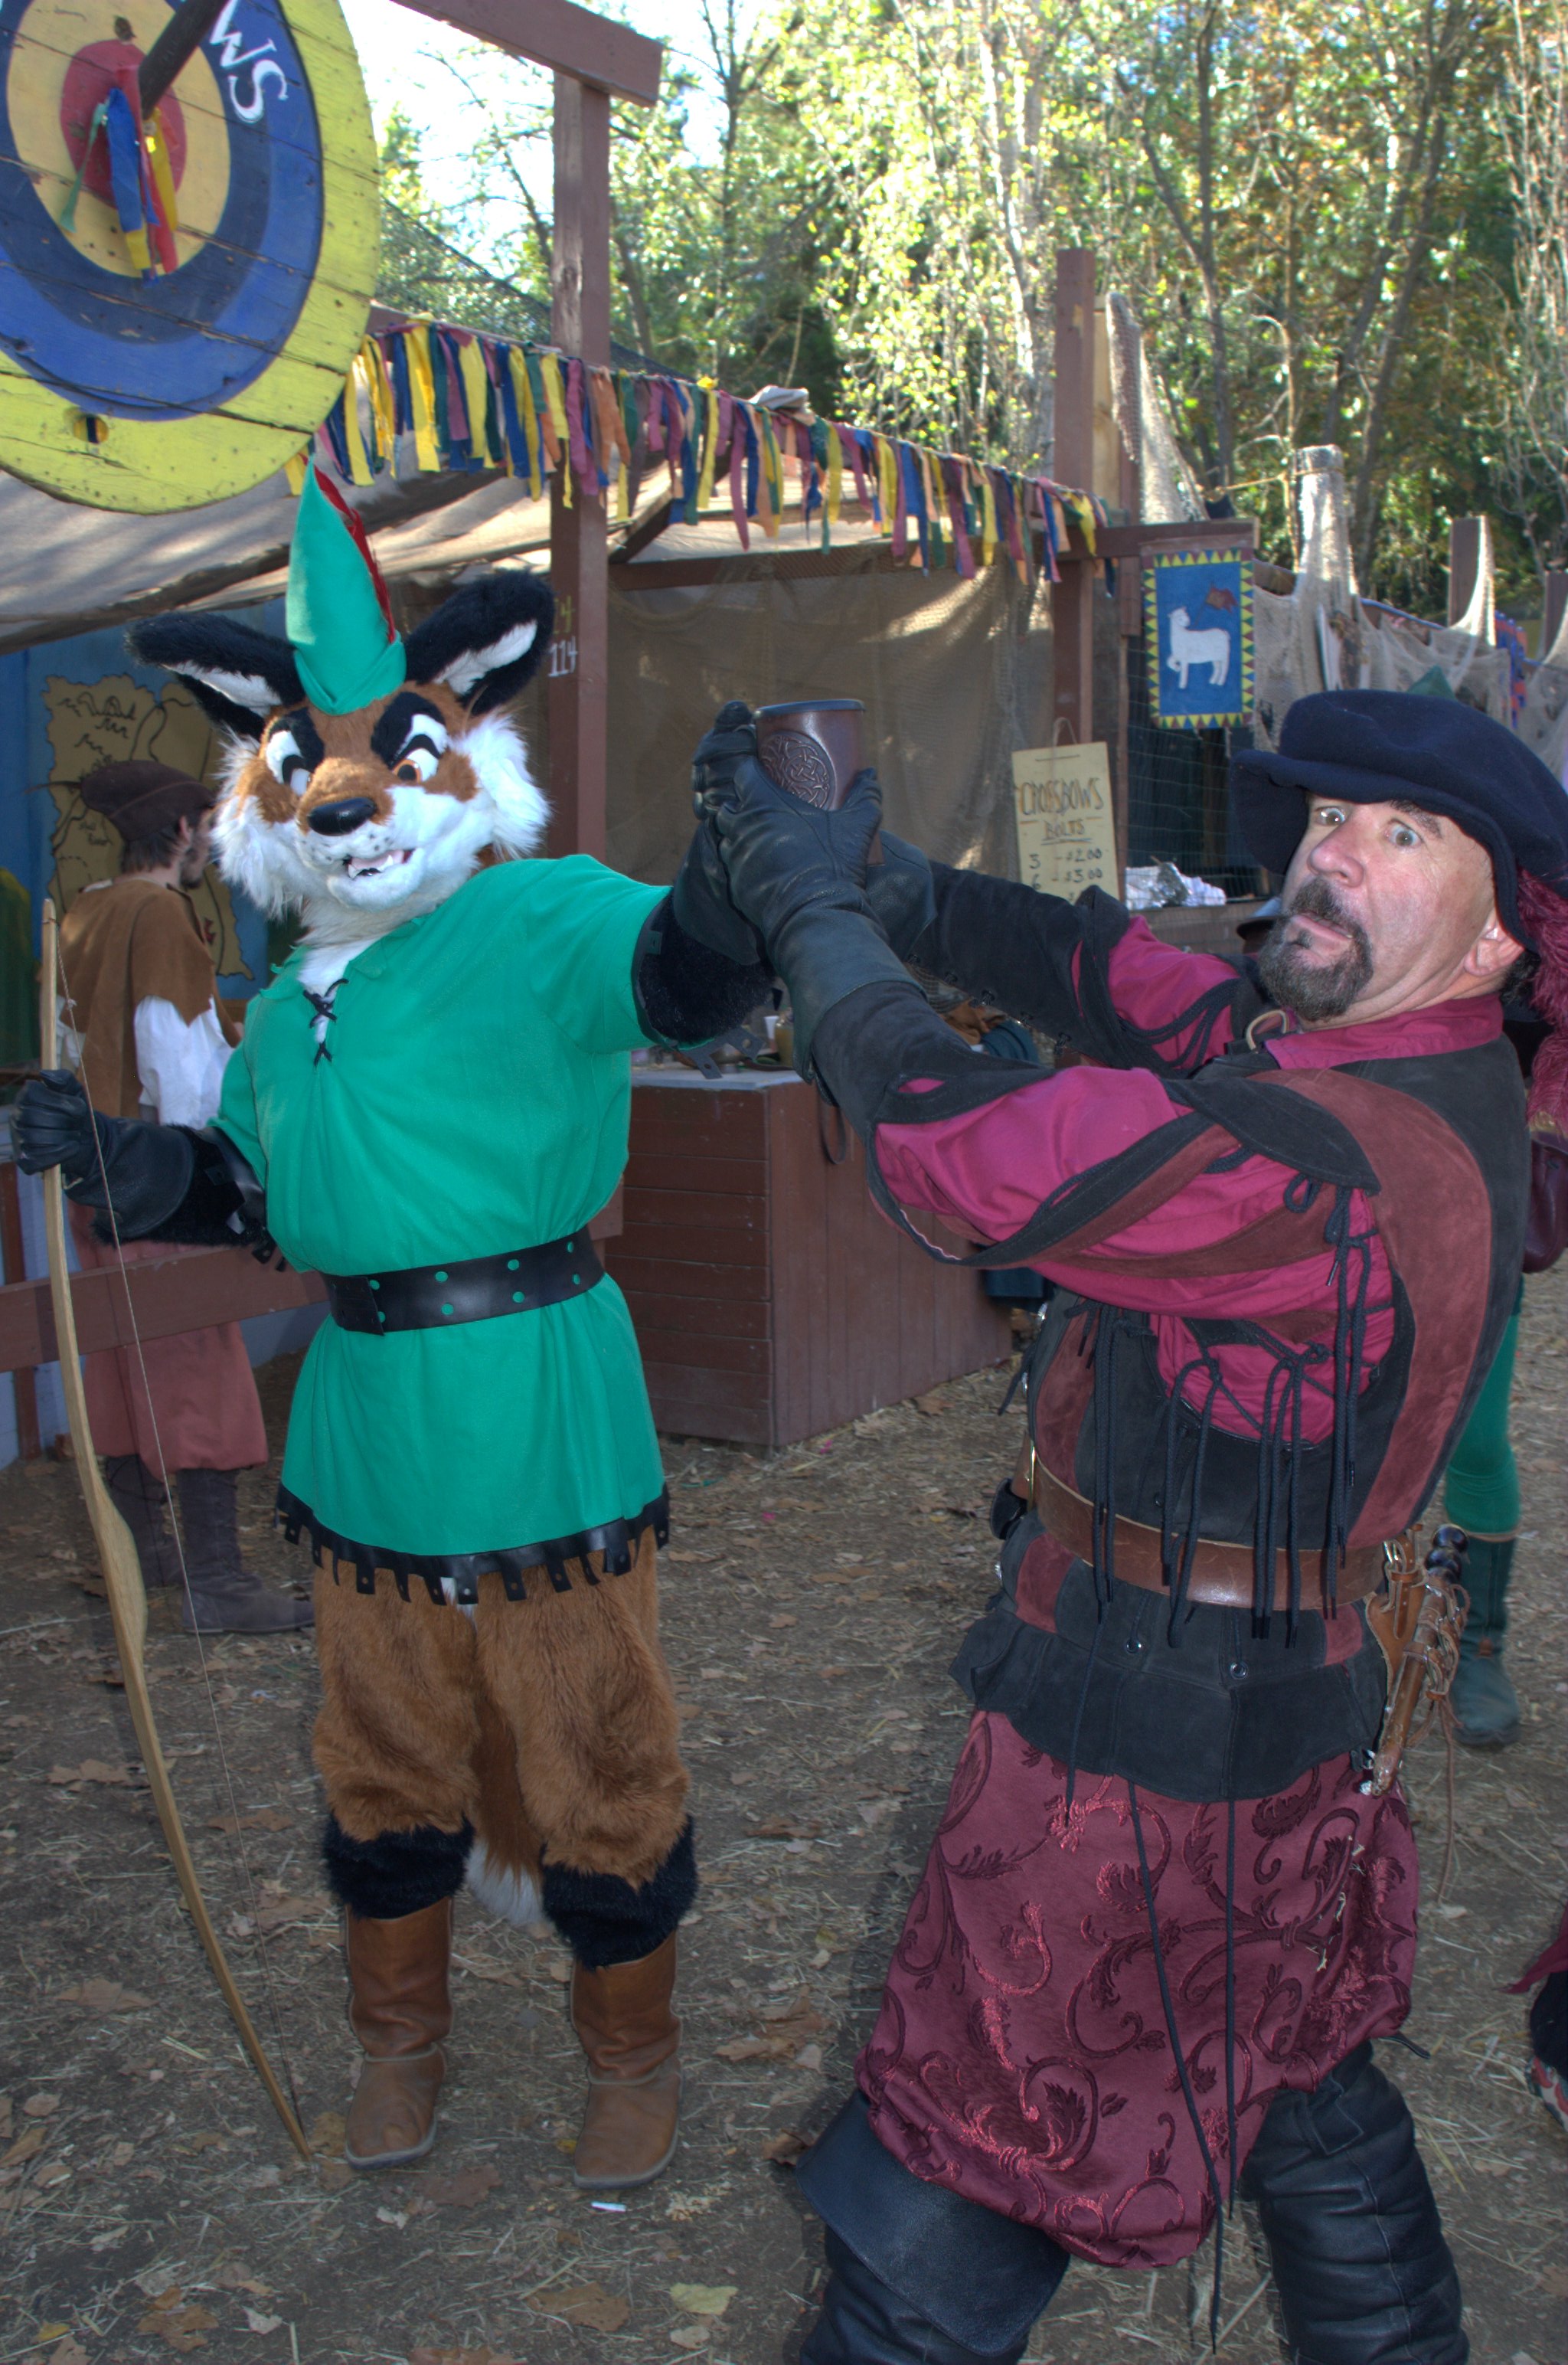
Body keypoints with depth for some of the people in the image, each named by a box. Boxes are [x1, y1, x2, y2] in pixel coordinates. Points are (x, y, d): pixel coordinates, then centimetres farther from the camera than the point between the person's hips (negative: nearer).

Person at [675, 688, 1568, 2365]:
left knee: (958, 2181, 8)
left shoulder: (1339, 1167, -30)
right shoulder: (1351, 1048, 0)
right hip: (1287, 1710, 10)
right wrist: (876, 881, -5)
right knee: (1298, 2087, 30)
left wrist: (813, 906, -14)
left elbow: (948, 1146, -29)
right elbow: (1112, 971, 5)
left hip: (1133, 1741, -9)